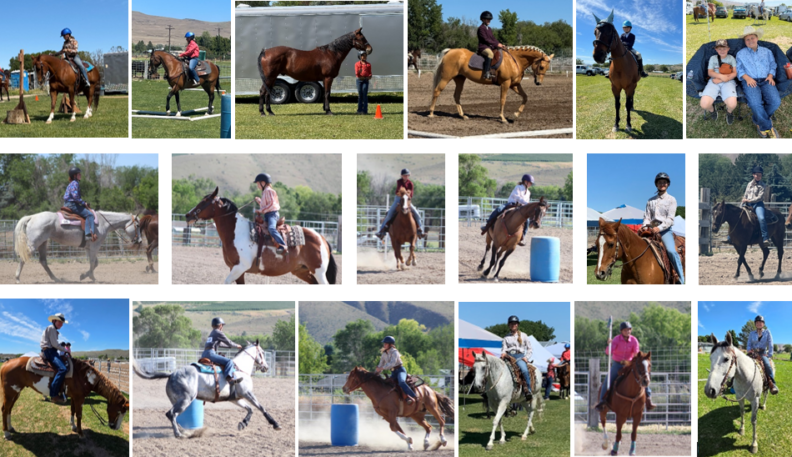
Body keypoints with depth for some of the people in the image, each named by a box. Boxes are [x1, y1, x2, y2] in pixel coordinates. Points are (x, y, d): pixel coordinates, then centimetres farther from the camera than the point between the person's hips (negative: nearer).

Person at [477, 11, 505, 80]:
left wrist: (500, 45, 1)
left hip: (491, 47, 10)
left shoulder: (489, 29, 22)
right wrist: (497, 44, -16)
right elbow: (486, 39, -14)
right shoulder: (481, 28, -7)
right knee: (490, 53, -40)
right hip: (483, 47, -10)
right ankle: (486, 73, -50)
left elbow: (493, 39, 19)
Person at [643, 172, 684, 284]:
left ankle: (681, 280, -22)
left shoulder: (671, 200, 4)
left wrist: (659, 228, -21)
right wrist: (645, 227, -8)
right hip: (651, 230, 4)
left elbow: (670, 219, -6)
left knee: (671, 251, -26)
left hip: (665, 230, -4)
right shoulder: (651, 201, 17)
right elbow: (647, 217, 14)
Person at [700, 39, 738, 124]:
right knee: (704, 104, -27)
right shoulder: (713, 58, 17)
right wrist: (721, 76, -12)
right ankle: (712, 110, 14)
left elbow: (735, 73, 4)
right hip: (714, 82, 1)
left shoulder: (731, 58, 14)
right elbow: (710, 72, 8)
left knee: (732, 104, -32)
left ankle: (729, 112, 10)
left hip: (728, 82, -1)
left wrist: (721, 79, -8)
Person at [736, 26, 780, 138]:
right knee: (755, 103, -34)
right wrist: (747, 77, -9)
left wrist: (770, 75, -2)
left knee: (775, 101, -29)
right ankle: (767, 127, -16)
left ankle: (758, 120, -5)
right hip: (750, 82, -2)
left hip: (766, 81, 2)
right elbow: (739, 69, 10)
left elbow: (773, 66, 20)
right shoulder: (741, 53, 18)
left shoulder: (766, 51, 23)